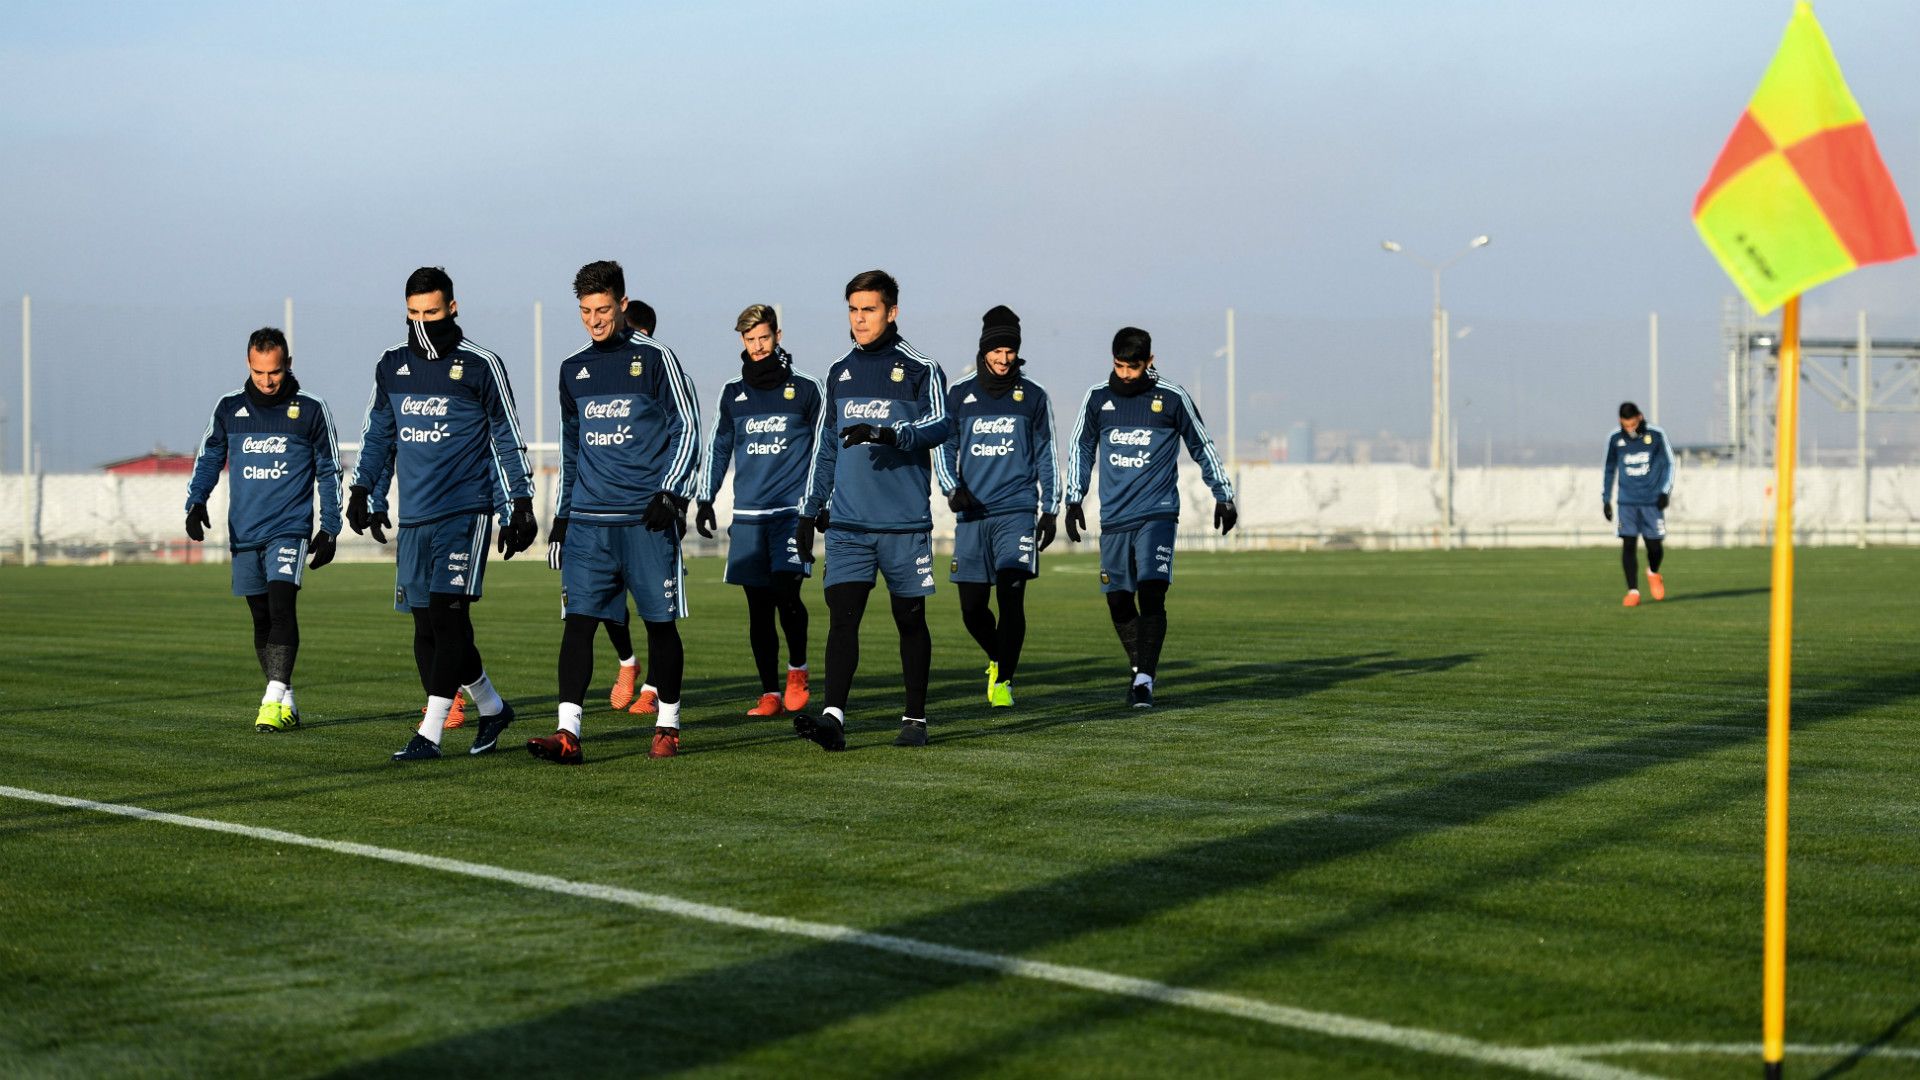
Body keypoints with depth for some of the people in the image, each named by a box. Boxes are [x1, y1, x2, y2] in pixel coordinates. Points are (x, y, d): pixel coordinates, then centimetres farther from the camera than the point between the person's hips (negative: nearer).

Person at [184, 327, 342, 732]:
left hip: (290, 529, -4)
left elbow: (329, 473, 7)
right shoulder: (229, 409, 7)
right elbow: (209, 459, 15)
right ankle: (285, 700, 14)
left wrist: (329, 531, 3)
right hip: (244, 532, 4)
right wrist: (196, 502, -2)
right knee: (261, 617, 6)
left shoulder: (311, 410, 1)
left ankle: (275, 699, -23)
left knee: (281, 605, -19)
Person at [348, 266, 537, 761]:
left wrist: (520, 507, 0)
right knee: (426, 626, 5)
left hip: (466, 511, -5)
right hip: (414, 516, 5)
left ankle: (430, 733, -15)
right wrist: (364, 490, 13)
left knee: (448, 615, -14)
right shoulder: (391, 365, 11)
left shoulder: (480, 366, -2)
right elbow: (378, 433, 22)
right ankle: (491, 707, 22)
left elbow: (508, 440, 3)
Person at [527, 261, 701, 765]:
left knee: (660, 623, 3)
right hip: (588, 519, 4)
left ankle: (668, 726, 16)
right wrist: (562, 513, 20)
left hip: (647, 519, -4)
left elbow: (687, 429, 0)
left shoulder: (655, 359, -1)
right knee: (578, 619, -6)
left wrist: (669, 493, -10)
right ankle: (567, 733, -11)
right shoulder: (573, 370, 13)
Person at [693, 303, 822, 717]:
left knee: (786, 590, -18)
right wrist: (704, 500, 13)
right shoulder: (732, 394, 12)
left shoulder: (806, 389, 4)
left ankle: (798, 670, 4)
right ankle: (769, 693, 8)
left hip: (794, 511, -3)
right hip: (748, 513, 3)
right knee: (758, 605, 2)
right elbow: (716, 448, 19)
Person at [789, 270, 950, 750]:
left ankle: (915, 718, 17)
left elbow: (938, 424, -16)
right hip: (847, 524, 3)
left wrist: (886, 434, -32)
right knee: (841, 615, -10)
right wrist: (810, 510, 18)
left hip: (905, 522, -3)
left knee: (910, 620, 7)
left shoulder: (920, 369, 0)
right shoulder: (840, 371, 14)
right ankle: (833, 718, -19)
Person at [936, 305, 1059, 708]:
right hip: (972, 513, 2)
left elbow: (1045, 456, 12)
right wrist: (952, 488, -8)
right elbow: (945, 446, 10)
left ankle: (1003, 681, -5)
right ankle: (997, 658, 30)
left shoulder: (1033, 395, 6)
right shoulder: (959, 393, 7)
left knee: (1011, 596, -13)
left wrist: (1050, 511, 9)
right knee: (972, 606, 3)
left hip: (1017, 511, -2)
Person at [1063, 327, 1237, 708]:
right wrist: (1074, 500, 11)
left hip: (1158, 514, -3)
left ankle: (1145, 680, -20)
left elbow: (1202, 447, 10)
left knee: (1152, 593, -18)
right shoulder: (1097, 397, 4)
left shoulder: (1172, 398, -2)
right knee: (1118, 601, 5)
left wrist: (1224, 496, 13)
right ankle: (1139, 669, 24)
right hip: (1114, 518, 3)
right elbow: (1080, 448, 17)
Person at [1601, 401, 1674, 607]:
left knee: (1655, 545, 0)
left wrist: (1665, 491, -7)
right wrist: (1606, 499, 10)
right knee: (1628, 544, -10)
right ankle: (1633, 591, -4)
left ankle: (1654, 573, 33)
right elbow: (1609, 470, 13)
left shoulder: (1656, 435, -3)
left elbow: (1668, 464, 4)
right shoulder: (1614, 439, 3)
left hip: (1652, 501, -1)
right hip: (1627, 502, 1)